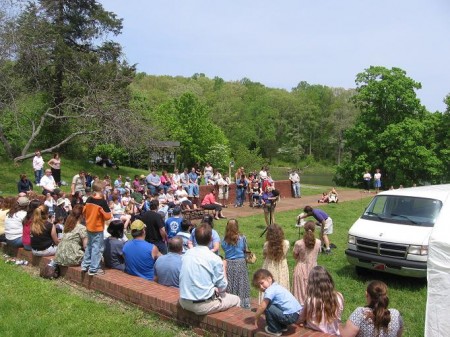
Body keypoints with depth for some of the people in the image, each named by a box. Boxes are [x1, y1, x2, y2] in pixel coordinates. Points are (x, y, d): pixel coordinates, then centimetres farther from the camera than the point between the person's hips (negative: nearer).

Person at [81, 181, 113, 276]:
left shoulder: (89, 200, 0)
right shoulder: (102, 202, -18)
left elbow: (84, 212, 10)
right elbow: (107, 216, -17)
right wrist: (111, 216, 3)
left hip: (89, 227, 7)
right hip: (98, 228, -7)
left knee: (89, 246, 20)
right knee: (97, 248, 0)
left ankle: (85, 265, 27)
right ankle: (93, 269, 3)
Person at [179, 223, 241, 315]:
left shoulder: (187, 253, 2)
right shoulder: (214, 259, -16)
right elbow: (222, 287, -8)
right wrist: (223, 266, 7)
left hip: (184, 303, 6)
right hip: (202, 306, -6)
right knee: (236, 300, 13)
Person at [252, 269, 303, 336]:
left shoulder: (270, 290, -13)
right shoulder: (277, 286, 15)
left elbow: (262, 307, -13)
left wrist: (256, 317, 1)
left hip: (289, 317, -10)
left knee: (267, 307, -9)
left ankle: (274, 330, 5)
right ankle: (282, 327, 26)